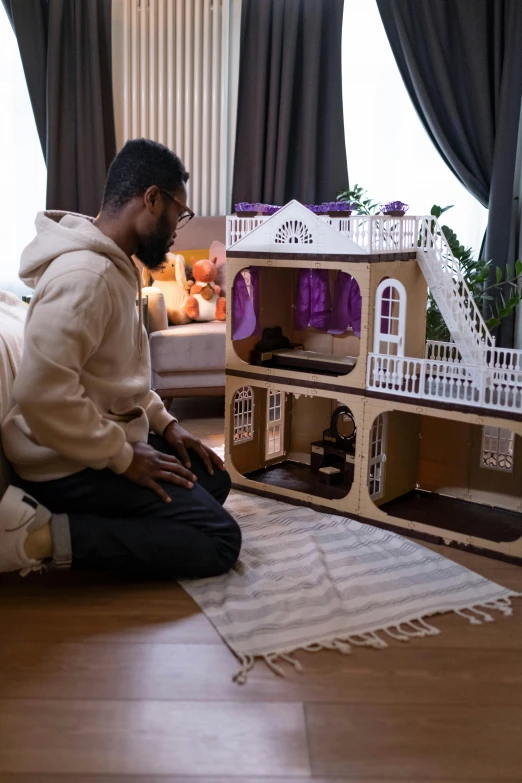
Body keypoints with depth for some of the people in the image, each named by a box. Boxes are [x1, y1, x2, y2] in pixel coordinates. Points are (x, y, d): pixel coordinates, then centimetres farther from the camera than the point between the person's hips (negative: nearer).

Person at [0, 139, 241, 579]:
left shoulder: (113, 266, 10)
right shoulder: (85, 273, -23)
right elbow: (42, 393, -31)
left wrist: (164, 423, 9)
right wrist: (123, 456, -21)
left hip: (105, 442, 10)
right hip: (73, 464, -10)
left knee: (214, 480, 16)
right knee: (219, 540, -9)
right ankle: (44, 535, -13)